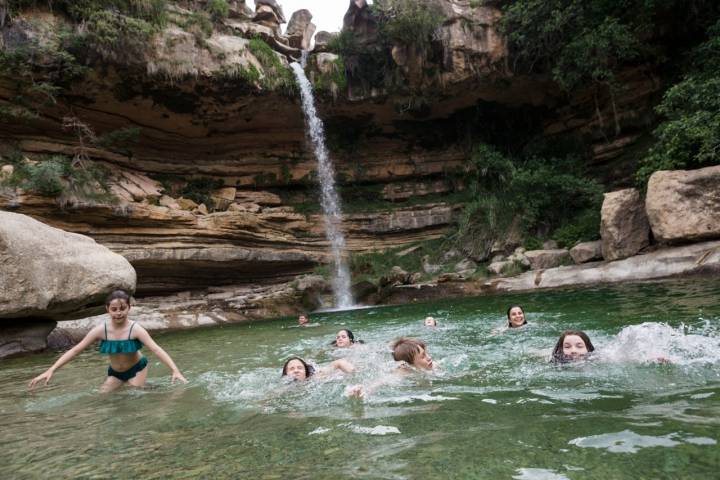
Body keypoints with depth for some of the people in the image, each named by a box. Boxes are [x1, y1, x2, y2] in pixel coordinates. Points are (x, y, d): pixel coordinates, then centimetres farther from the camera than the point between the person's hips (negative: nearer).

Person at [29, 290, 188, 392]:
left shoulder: (135, 329, -28)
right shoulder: (101, 330, -19)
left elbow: (157, 349, -36)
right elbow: (75, 350, -14)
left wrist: (175, 371, -47)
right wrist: (51, 370, -21)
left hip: (136, 369, -4)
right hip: (115, 372, 4)